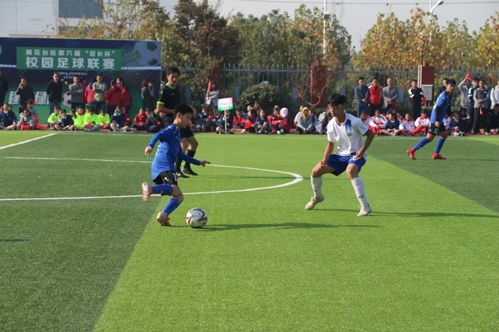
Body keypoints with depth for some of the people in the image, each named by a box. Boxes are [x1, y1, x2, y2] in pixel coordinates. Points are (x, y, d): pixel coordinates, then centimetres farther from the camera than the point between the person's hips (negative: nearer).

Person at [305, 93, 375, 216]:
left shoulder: (354, 121, -20)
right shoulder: (331, 125, -5)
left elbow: (370, 134, -10)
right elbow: (330, 144, 8)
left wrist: (363, 149, -23)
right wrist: (325, 159, -8)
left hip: (356, 154, -6)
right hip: (341, 154, 6)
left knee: (350, 171, -38)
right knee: (316, 170, 0)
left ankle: (365, 206, -33)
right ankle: (317, 197, 31)